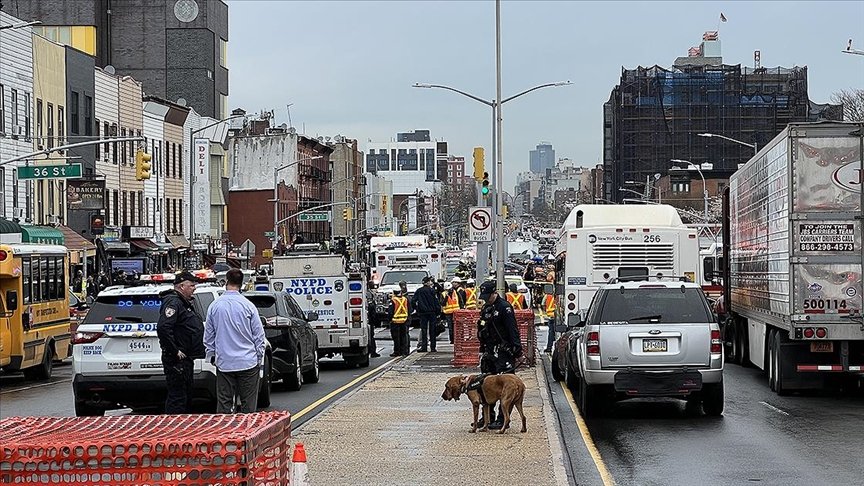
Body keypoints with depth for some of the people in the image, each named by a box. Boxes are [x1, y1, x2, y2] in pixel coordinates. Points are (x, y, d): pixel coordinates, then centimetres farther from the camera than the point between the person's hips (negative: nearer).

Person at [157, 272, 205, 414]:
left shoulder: (185, 303, 18)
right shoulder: (173, 302, -16)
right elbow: (163, 328, -29)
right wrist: (175, 351, -24)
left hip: (186, 359, 11)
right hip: (177, 360, -11)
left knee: (187, 396, 18)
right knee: (177, 397, -8)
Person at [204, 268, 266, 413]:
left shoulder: (214, 306, 0)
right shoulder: (248, 306, -7)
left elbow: (208, 336, 8)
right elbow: (259, 335, -2)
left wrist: (211, 355, 21)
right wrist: (260, 358, 8)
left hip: (224, 363, 2)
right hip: (248, 362, -2)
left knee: (224, 403, 6)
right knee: (248, 404, 3)